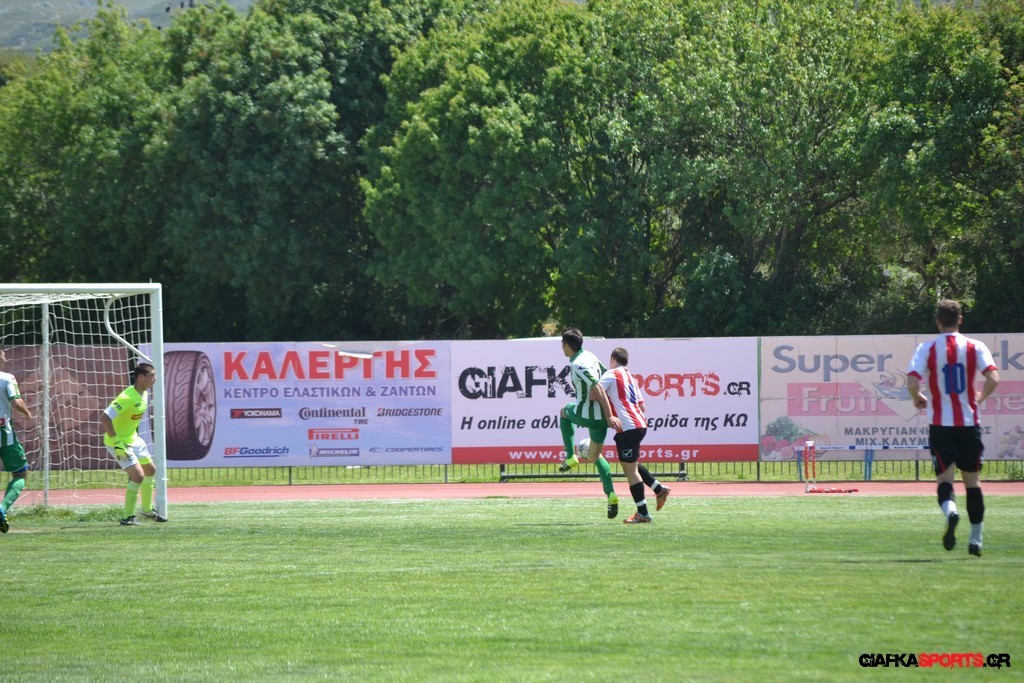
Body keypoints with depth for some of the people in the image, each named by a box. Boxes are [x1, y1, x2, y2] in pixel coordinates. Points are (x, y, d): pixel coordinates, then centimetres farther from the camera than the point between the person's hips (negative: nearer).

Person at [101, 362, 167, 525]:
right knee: (138, 476, -18)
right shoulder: (128, 398, -28)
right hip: (119, 442, -10)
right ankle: (127, 517, -8)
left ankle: (147, 509, 39)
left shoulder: (144, 394, 1)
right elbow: (104, 417, -33)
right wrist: (117, 443, -32)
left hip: (133, 438, 10)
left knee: (150, 470, 20)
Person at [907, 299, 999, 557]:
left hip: (941, 424, -1)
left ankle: (950, 510, -36)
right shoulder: (974, 347, -1)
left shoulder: (927, 349, -3)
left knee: (944, 477, -2)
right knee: (972, 480, 12)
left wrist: (918, 399, 9)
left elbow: (912, 383, -13)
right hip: (969, 422, 1)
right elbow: (993, 379, -11)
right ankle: (976, 540, 13)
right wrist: (979, 397, 8)